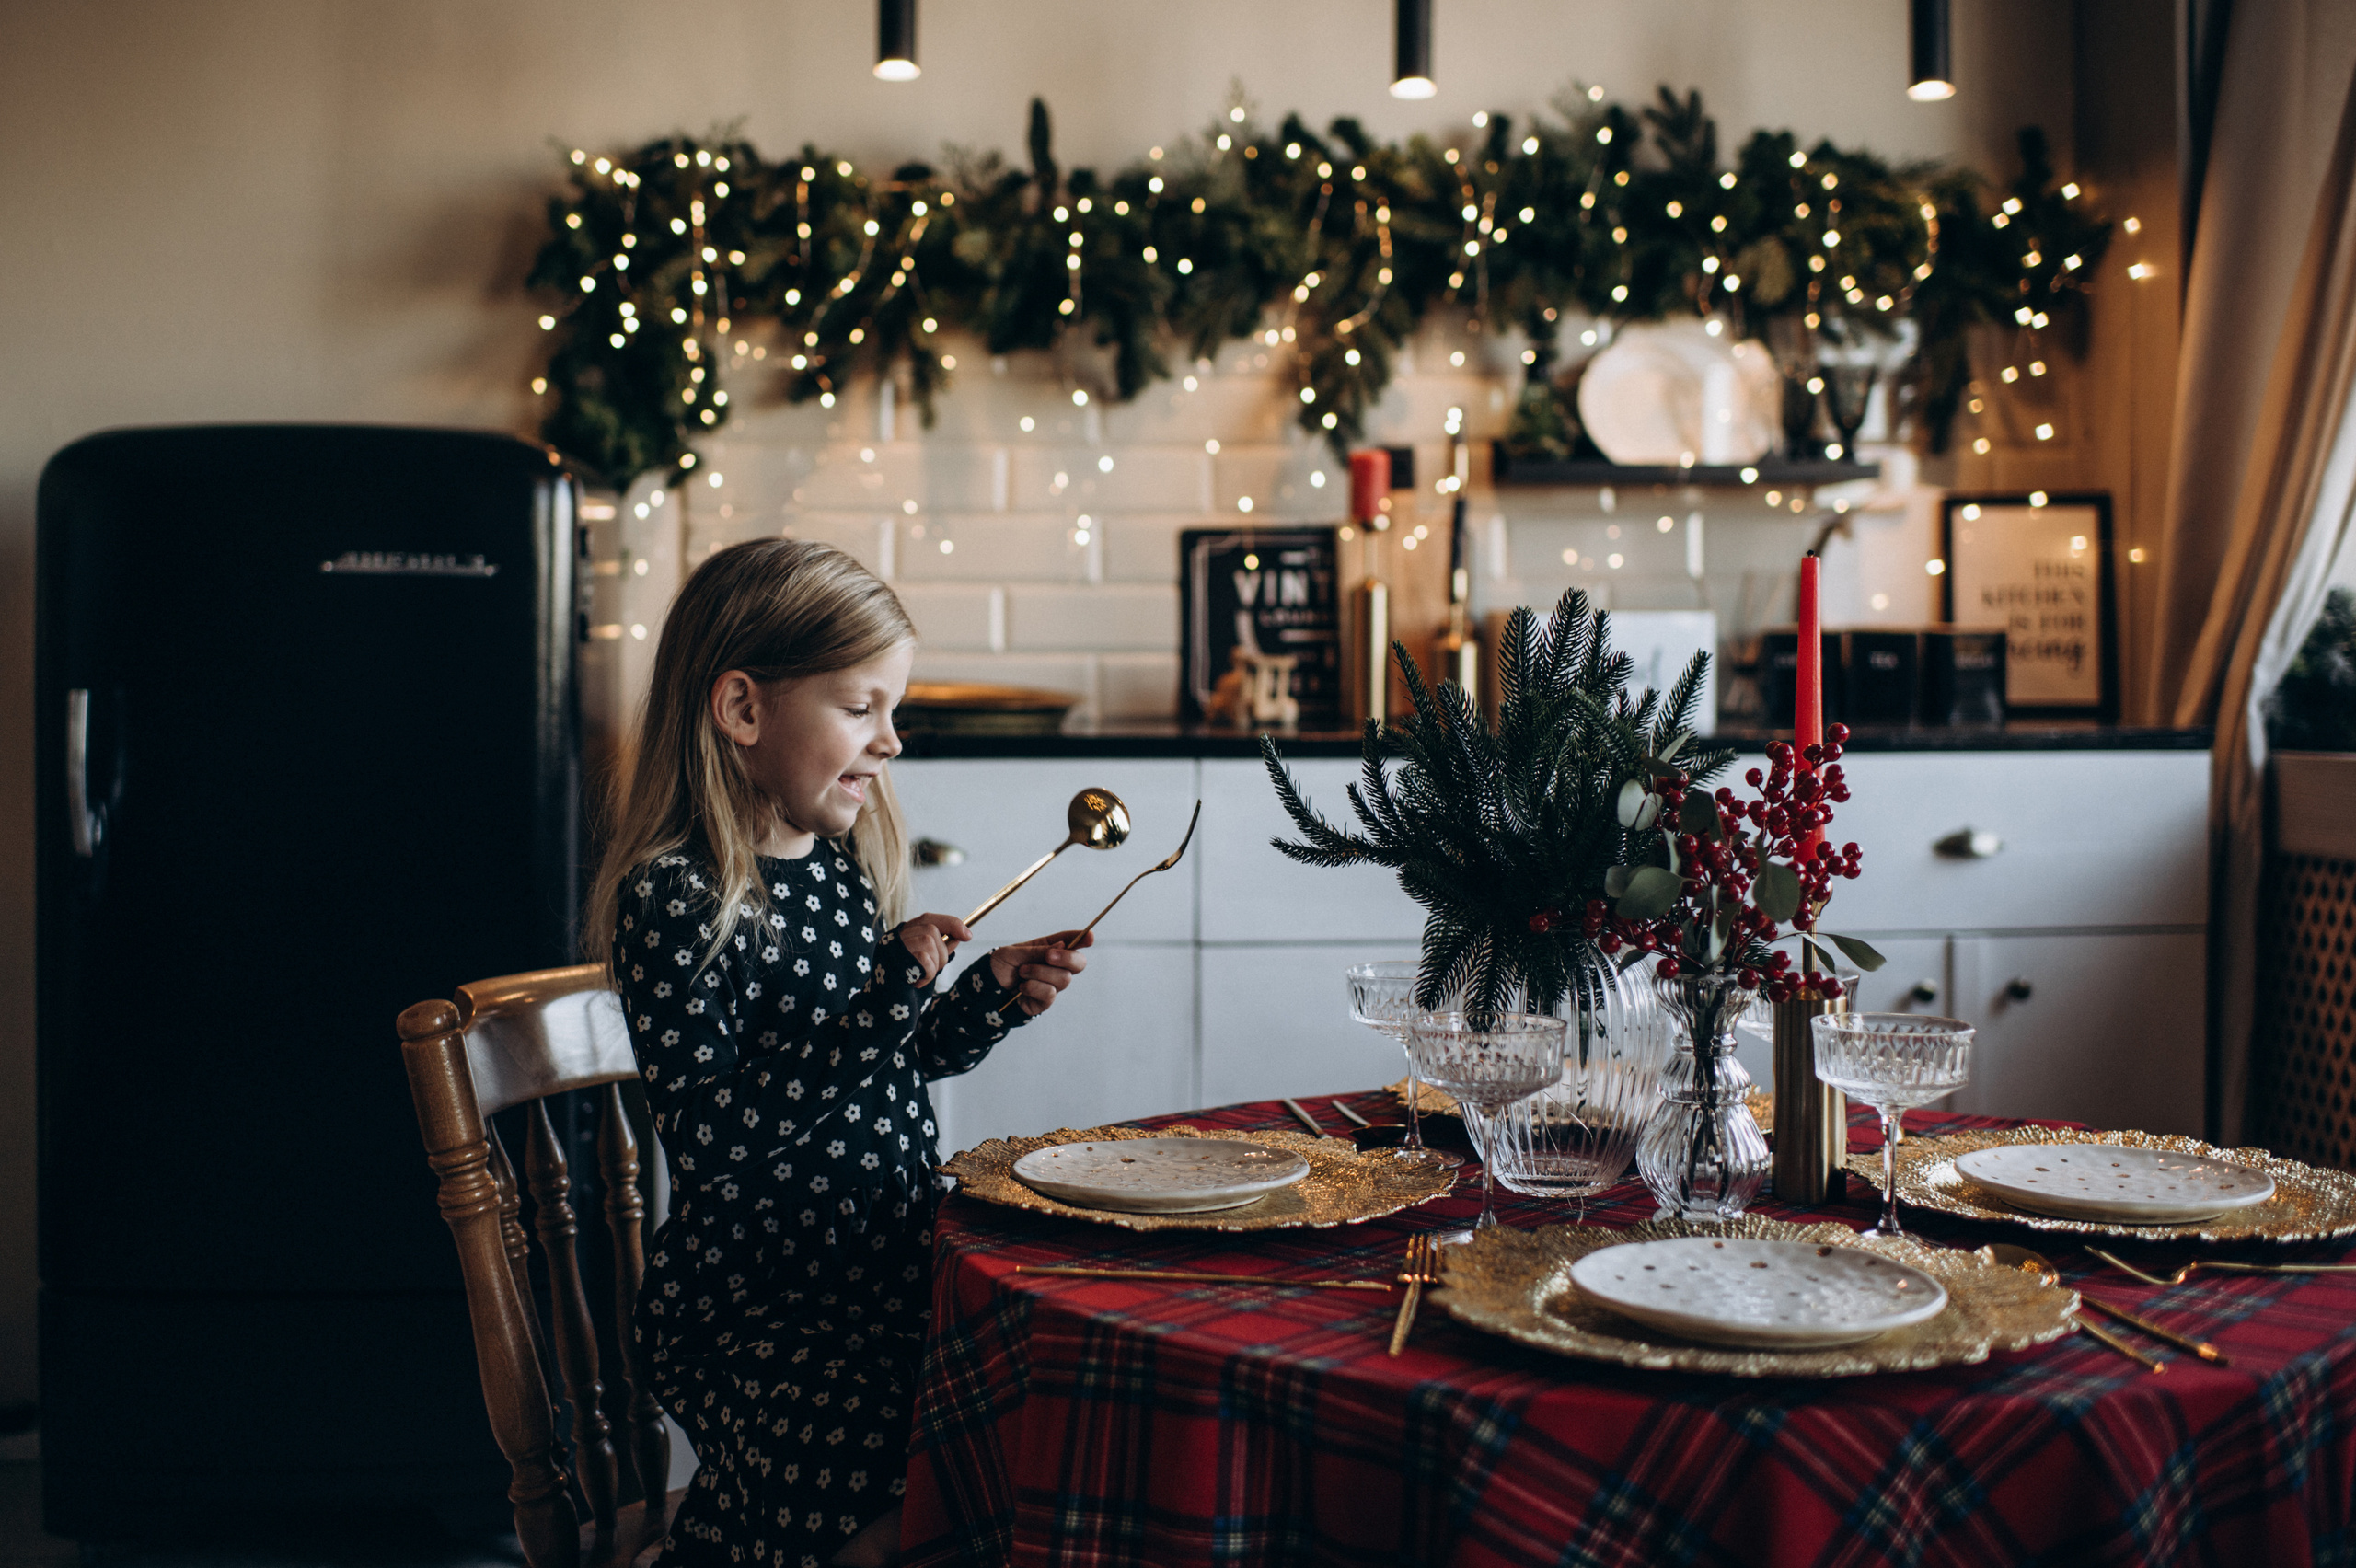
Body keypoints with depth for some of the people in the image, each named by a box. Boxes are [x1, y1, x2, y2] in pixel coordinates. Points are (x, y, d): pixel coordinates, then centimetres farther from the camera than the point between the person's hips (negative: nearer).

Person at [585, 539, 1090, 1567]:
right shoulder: (674, 900, -15)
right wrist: (878, 1005, -25)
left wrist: (995, 994, 3)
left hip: (895, 1265, 7)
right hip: (749, 1303, -7)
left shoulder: (845, 865, 8)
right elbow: (708, 1143, -22)